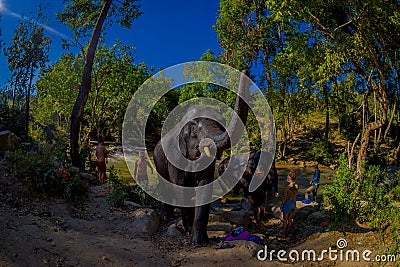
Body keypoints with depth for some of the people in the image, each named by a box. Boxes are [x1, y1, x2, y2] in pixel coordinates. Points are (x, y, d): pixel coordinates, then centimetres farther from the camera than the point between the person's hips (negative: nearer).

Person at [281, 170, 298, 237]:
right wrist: (291, 182, -4)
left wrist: (282, 205, -1)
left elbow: (284, 198, -18)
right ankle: (287, 232, 36)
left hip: (287, 204, -5)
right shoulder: (297, 186, -12)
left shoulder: (287, 188, -28)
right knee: (290, 219, 21)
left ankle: (284, 234, 26)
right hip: (293, 203, 5)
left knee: (285, 220, 13)